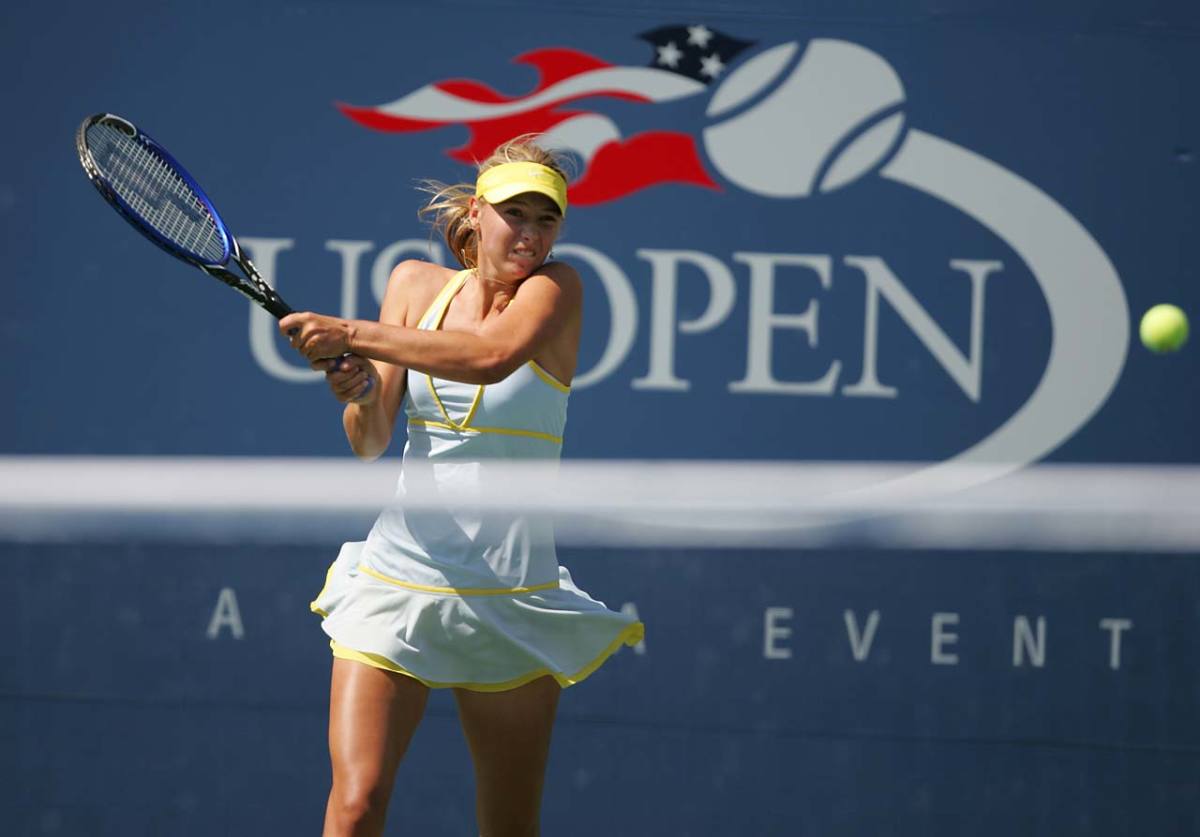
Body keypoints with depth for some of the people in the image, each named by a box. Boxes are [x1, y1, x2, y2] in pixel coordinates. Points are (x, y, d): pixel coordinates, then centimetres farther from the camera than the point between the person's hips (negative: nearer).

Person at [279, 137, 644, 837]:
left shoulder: (556, 288, -3)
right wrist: (360, 392, -17)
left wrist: (353, 335, -26)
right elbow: (370, 444, 5)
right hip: (396, 580, 2)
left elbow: (492, 356, -26)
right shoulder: (417, 283, 7)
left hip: (510, 601, -1)